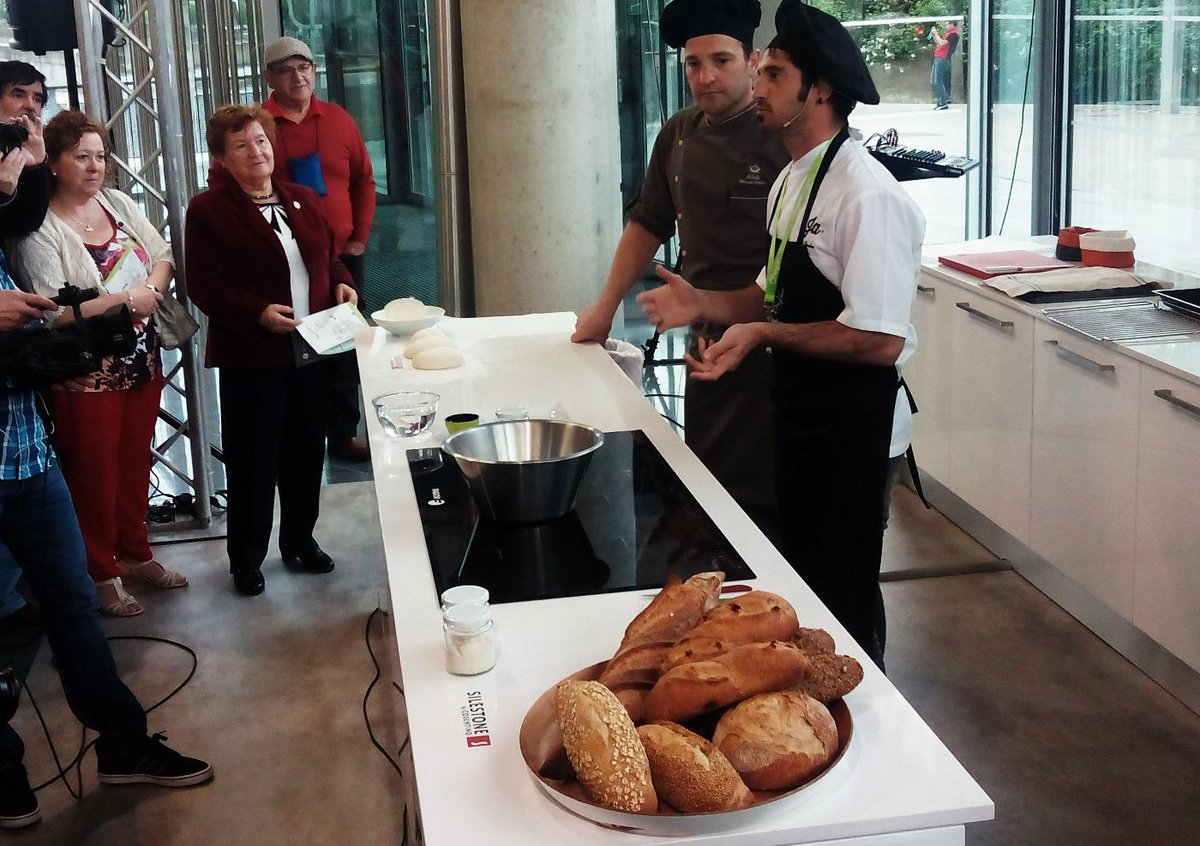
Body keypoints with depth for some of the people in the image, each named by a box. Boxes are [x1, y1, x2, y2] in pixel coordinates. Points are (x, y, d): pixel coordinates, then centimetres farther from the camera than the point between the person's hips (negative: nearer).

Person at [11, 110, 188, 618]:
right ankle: (100, 574, 23)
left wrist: (152, 287, -15)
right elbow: (52, 312, -22)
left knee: (135, 461, 18)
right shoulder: (41, 229, -16)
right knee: (94, 473, 7)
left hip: (141, 361, 6)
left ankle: (134, 553, 36)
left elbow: (163, 257, 7)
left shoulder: (118, 203, 5)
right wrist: (126, 299, -20)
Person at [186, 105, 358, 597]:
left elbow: (329, 257, 20)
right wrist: (258, 312, -25)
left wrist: (342, 284, -1)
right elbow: (205, 288, -13)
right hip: (250, 357, -5)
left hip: (311, 349, 5)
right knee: (253, 459, 4)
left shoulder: (303, 200, 11)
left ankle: (299, 540, 34)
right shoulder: (208, 210, -8)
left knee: (306, 450, 16)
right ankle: (246, 559, 18)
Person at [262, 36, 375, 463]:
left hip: (340, 256, 3)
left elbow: (363, 179, 12)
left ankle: (344, 433, 24)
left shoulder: (339, 120, 6)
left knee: (344, 350, 11)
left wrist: (360, 236, 5)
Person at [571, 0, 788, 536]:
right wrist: (606, 308, 21)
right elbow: (648, 224, 20)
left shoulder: (782, 138, -11)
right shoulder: (678, 135, 9)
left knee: (760, 507, -5)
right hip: (707, 344, 7)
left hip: (769, 347, -6)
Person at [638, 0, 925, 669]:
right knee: (803, 576, 22)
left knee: (843, 596, 4)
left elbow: (881, 340, -26)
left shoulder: (867, 195, -23)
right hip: (802, 412, 10)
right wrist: (704, 303, 3)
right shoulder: (792, 181, 9)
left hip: (854, 421, -10)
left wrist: (766, 334, -25)